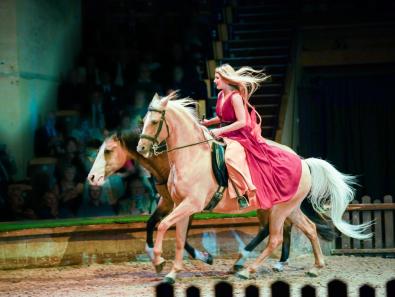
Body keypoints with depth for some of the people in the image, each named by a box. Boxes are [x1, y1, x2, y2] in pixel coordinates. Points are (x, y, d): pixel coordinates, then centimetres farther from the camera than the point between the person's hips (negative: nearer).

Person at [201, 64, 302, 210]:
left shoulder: (235, 96, -15)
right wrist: (208, 122, 11)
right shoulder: (221, 95, 11)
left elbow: (242, 122, -19)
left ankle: (244, 192, -29)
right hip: (224, 136, 10)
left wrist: (220, 131, -20)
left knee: (231, 157, -36)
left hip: (239, 136, -10)